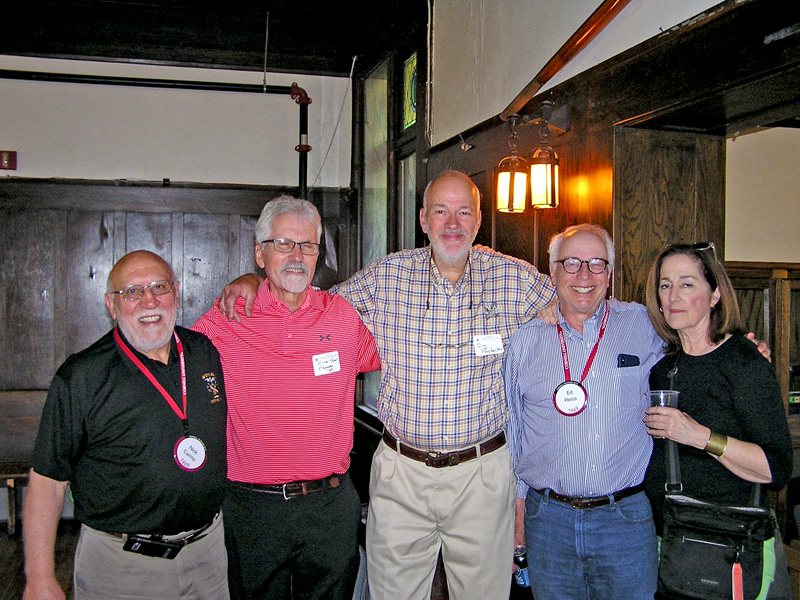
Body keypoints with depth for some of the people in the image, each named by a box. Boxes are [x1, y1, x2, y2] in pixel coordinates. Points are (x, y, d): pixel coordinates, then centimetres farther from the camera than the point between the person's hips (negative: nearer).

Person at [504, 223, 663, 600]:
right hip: (549, 520, 1)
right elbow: (511, 431, 9)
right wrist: (516, 509, 9)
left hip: (626, 519, 0)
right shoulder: (525, 341, 3)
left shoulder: (643, 325, 1)